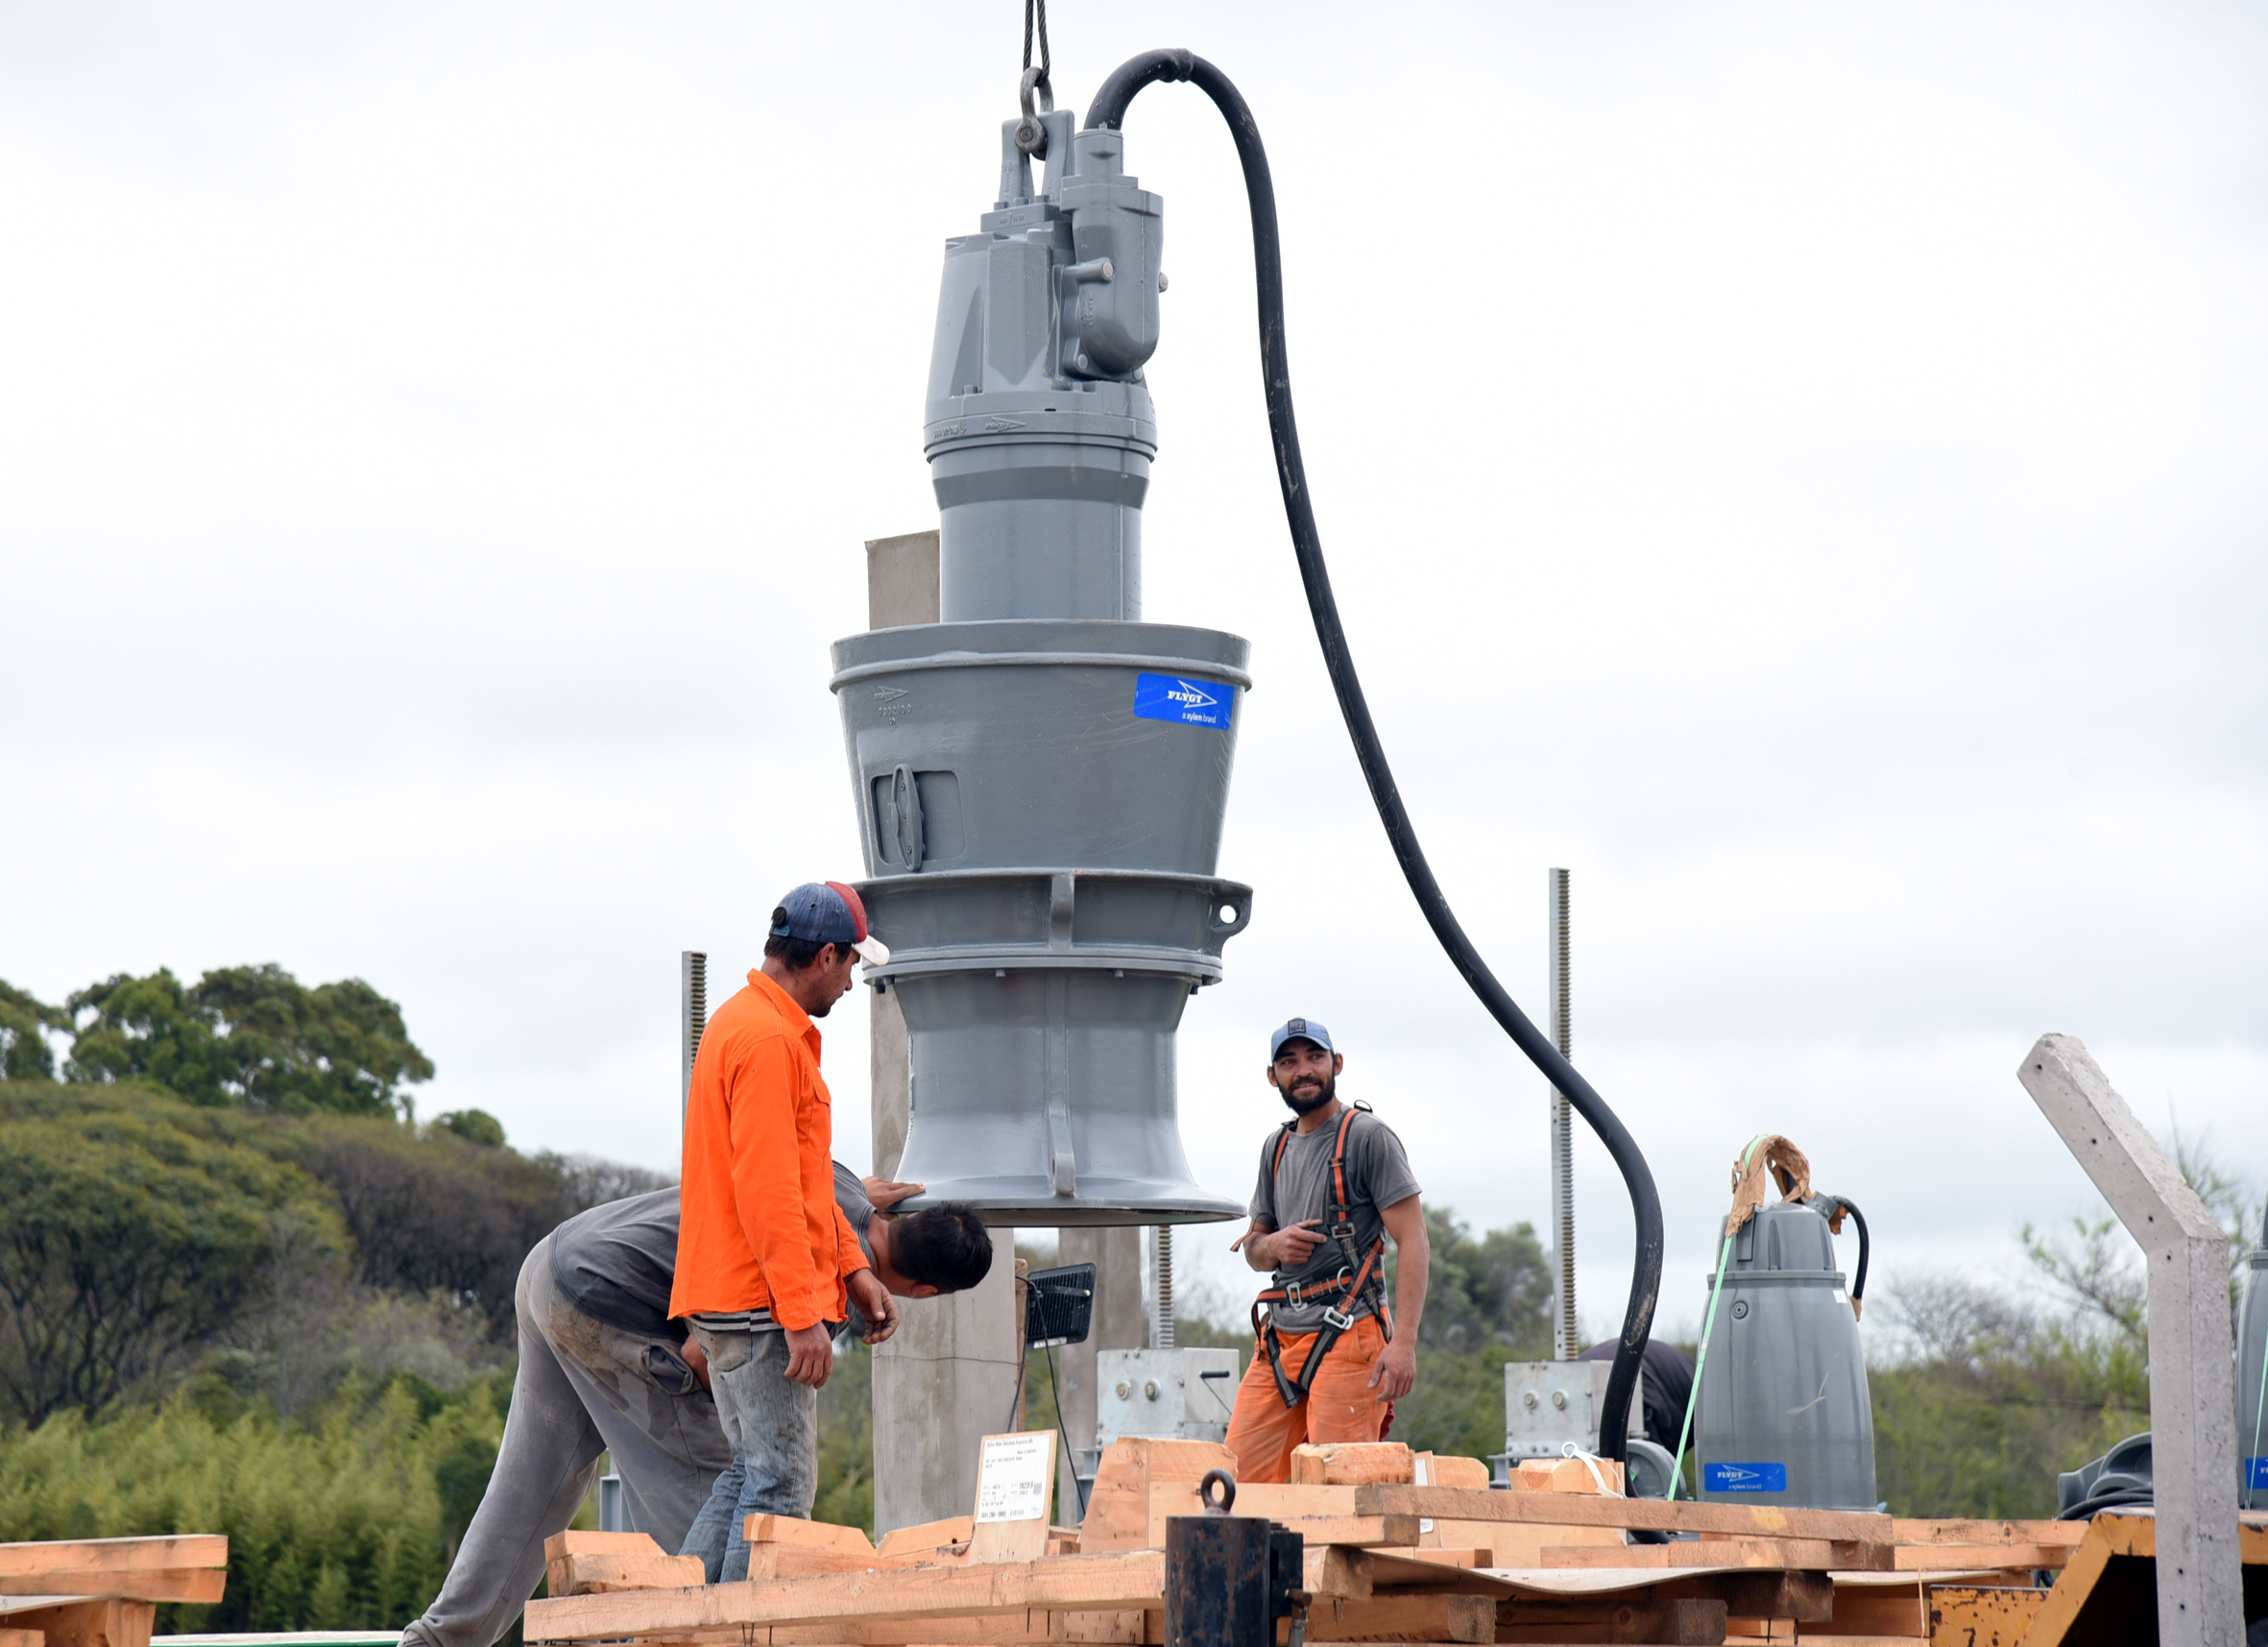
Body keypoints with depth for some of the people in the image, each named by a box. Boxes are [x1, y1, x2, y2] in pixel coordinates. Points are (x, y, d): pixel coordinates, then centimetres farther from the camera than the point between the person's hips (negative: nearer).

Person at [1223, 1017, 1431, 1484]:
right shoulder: (1277, 1147, 19)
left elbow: (1413, 1243, -10)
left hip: (1348, 1337, -7)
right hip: (1279, 1338, 7)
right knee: (1240, 1481, -1)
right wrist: (1273, 1246, 1)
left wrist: (1404, 1342, -20)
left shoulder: (1368, 1136, -3)